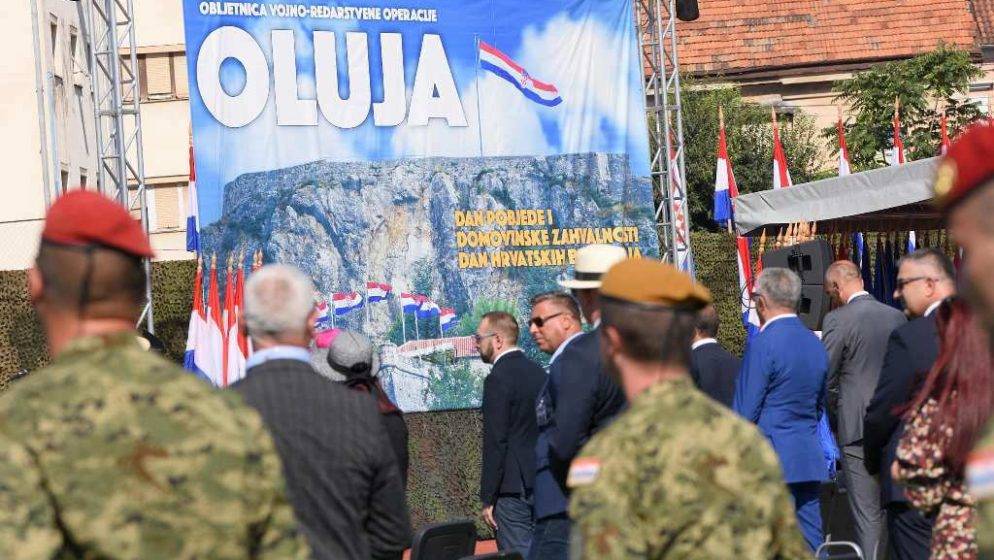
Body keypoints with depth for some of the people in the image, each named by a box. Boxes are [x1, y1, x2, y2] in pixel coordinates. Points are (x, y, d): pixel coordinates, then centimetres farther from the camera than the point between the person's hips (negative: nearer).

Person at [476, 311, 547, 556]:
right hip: (542, 484, 8)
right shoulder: (538, 372, 12)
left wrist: (487, 499, -13)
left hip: (513, 489, -8)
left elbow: (495, 443, -16)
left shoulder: (498, 379, -13)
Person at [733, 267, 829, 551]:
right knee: (810, 541, 9)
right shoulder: (815, 344, 11)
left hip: (772, 461, -7)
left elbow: (745, 411, -12)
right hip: (810, 461, 7)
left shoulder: (764, 344, -12)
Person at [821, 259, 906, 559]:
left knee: (867, 514, -3)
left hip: (857, 428, -5)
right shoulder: (897, 317, 6)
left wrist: (835, 410, 11)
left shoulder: (837, 321, -10)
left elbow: (826, 379, -5)